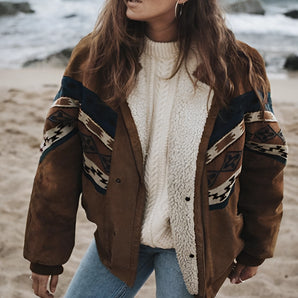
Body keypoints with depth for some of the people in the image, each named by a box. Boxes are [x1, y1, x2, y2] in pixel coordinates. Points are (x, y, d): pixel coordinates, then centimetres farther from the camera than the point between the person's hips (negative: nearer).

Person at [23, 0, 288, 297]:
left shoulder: (237, 67, -12)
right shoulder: (92, 58, -9)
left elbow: (265, 160, 0)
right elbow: (58, 158, -6)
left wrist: (254, 250, 8)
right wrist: (45, 255, -2)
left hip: (194, 244, -2)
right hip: (118, 238, 2)